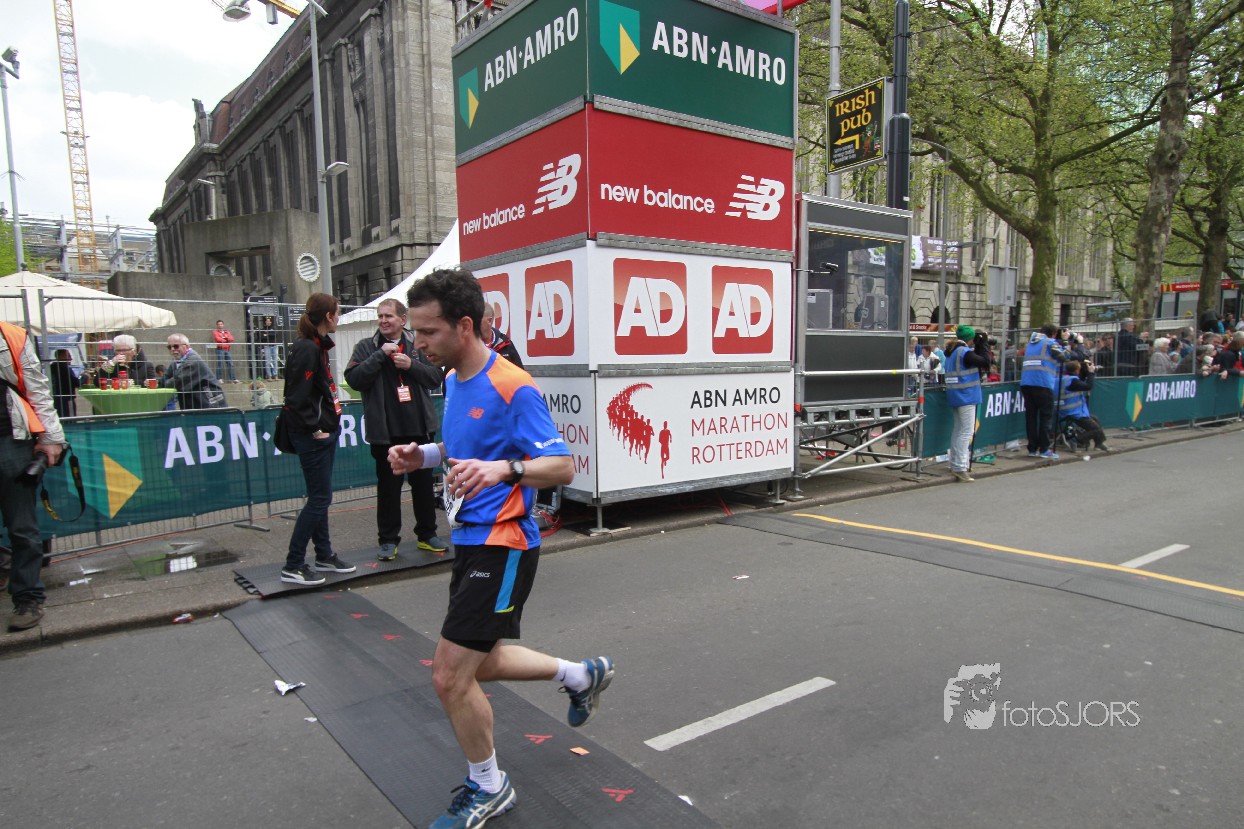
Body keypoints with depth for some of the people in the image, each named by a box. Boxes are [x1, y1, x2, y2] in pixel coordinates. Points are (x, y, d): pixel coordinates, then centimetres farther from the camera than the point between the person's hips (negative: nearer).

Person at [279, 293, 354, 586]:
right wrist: (315, 428, -17)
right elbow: (297, 397, -23)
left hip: (324, 433, 10)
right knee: (319, 498, -4)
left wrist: (330, 421, 13)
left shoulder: (317, 346, 13)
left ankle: (324, 556, 26)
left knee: (320, 497, 16)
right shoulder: (307, 349, -18)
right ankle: (293, 566, 5)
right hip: (313, 437, -10)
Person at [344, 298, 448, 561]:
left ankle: (427, 534, 24)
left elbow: (436, 377, 3)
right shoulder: (366, 347, 4)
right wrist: (380, 355, -14)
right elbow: (354, 379, -9)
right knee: (388, 485, 6)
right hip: (385, 430, -2)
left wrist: (412, 365, -12)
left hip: (420, 427, 2)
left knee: (423, 482, 11)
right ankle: (388, 539, 17)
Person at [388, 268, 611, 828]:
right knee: (479, 664, 20)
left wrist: (503, 470, -40)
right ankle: (582, 675, 41)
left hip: (502, 546, -9)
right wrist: (423, 455, 4)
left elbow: (562, 467, -22)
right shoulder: (454, 381, 8)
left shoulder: (512, 388, -20)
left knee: (449, 676, -4)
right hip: (470, 540, 10)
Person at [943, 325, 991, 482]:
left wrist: (980, 344, 9)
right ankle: (960, 468, -11)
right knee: (966, 432, -8)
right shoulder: (965, 352, -15)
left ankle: (955, 465, 22)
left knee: (957, 431, 15)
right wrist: (984, 342, -5)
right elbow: (985, 362, -14)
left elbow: (975, 360, 16)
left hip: (955, 396, 9)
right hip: (967, 396, -9)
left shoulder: (952, 352, 12)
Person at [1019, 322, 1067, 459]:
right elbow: (1062, 358, -4)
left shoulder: (1030, 343, 22)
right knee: (1046, 416, 1)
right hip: (1043, 384, -6)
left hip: (1025, 383, 6)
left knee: (1031, 416, 8)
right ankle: (1044, 449, -1)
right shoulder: (1051, 343, 3)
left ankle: (1032, 449, 8)